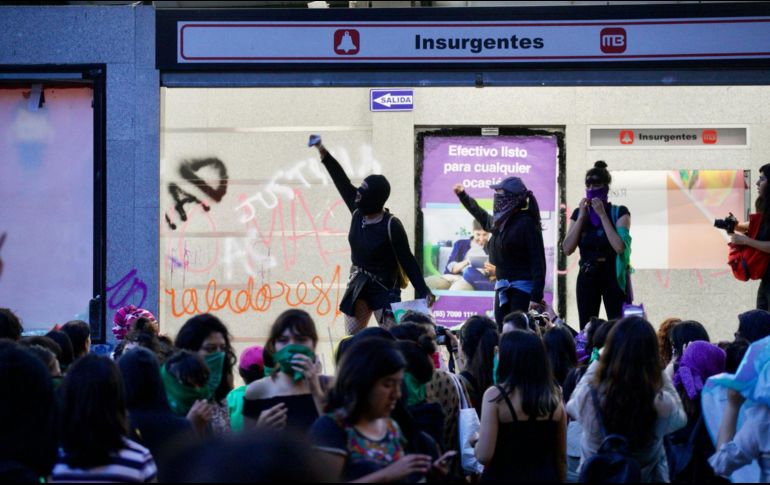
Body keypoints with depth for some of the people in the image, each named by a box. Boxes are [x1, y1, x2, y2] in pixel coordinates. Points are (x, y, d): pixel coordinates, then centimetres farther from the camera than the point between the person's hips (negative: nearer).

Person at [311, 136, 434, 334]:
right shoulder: (358, 211, -2)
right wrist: (323, 152, 4)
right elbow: (341, 180, 4)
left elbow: (407, 260, -16)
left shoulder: (391, 226, -19)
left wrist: (423, 291, -20)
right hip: (358, 285, 7)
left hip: (384, 288, -7)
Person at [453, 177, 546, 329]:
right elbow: (483, 217, 34)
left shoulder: (527, 223, -14)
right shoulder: (501, 221, 8)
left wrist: (536, 297, -23)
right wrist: (463, 196, 38)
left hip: (522, 288, -8)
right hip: (503, 288, 8)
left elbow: (537, 260, -17)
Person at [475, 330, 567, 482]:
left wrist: (476, 442, 3)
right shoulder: (554, 397, -1)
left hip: (504, 477, -4)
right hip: (545, 477, 4)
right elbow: (561, 456, 7)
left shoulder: (495, 395, -13)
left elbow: (484, 456, -17)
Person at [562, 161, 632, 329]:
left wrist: (602, 215, -14)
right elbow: (567, 248, -2)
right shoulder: (579, 213, 9)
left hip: (613, 277, -3)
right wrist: (581, 216, -6)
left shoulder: (619, 212, -1)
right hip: (587, 277, 3)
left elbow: (620, 247, -17)